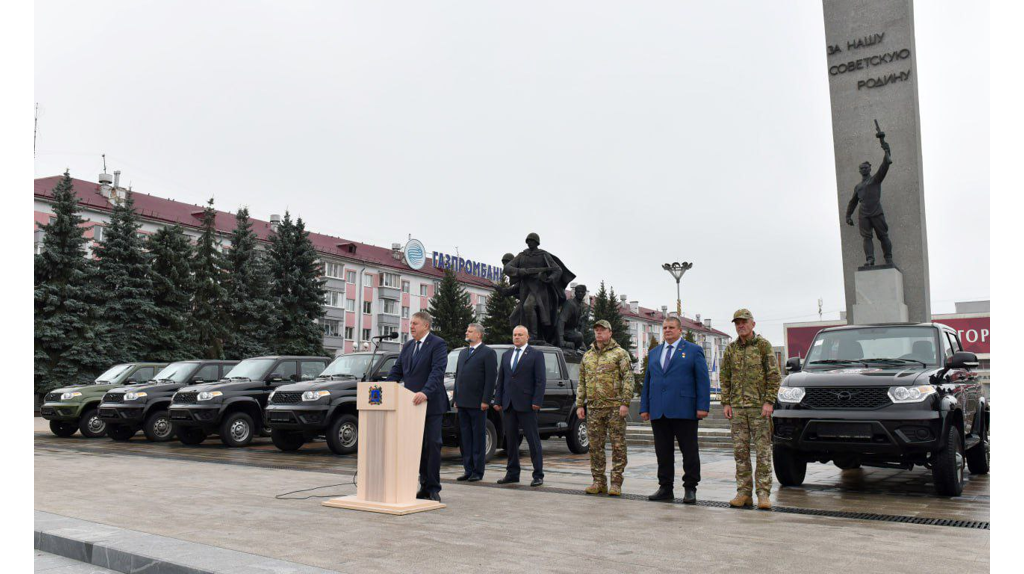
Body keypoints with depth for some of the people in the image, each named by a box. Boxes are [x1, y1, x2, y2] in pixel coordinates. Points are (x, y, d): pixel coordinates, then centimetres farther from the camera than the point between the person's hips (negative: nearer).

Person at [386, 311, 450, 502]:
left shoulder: (438, 344, -9)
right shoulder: (408, 346, 14)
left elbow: (437, 371, -21)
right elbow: (397, 370, 13)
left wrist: (425, 392, -33)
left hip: (431, 404, -7)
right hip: (412, 403, 7)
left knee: (432, 444, -2)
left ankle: (433, 488, 5)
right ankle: (425, 485, 18)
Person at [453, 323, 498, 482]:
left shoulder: (488, 353, -4)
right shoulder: (463, 353, 18)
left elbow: (491, 378, -10)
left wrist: (485, 400, -15)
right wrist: (456, 398, 13)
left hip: (477, 403, -7)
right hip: (463, 403, 7)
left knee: (478, 437, 0)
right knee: (465, 437, 9)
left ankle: (478, 471, 5)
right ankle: (468, 469, 16)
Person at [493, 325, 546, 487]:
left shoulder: (536, 355, 0)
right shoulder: (506, 355, 16)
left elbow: (541, 380, -6)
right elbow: (500, 379, 15)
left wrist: (537, 401, -14)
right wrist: (497, 400, 8)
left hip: (526, 404, -5)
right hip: (509, 404, 5)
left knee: (533, 440, -2)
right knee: (510, 440, 9)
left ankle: (538, 475, 3)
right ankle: (512, 473, 17)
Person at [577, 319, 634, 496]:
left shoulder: (620, 353, 0)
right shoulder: (587, 356, 15)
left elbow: (628, 379, -6)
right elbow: (581, 382, 17)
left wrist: (625, 403, -15)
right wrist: (579, 405, 9)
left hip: (615, 407, -4)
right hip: (594, 408, 5)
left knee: (618, 445, -2)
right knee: (595, 446, 6)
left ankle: (616, 483, 4)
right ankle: (599, 482, 15)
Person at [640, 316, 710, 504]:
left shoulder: (694, 351, 5)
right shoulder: (653, 353, 18)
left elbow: (703, 380, -1)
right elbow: (647, 381, 18)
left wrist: (703, 406, -10)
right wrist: (644, 407, 11)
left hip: (684, 411, -4)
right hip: (658, 412, 4)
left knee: (690, 452, 1)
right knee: (663, 452, 7)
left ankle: (690, 489, 9)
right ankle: (665, 488, 15)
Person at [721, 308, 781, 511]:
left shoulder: (763, 345, 0)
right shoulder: (731, 349, 11)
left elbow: (774, 375, -3)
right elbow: (724, 378, 13)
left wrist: (769, 401, -11)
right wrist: (725, 403, 5)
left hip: (759, 406, -4)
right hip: (737, 407, 4)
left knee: (763, 451, -3)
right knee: (740, 451, 5)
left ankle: (763, 494, 2)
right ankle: (743, 492, 10)